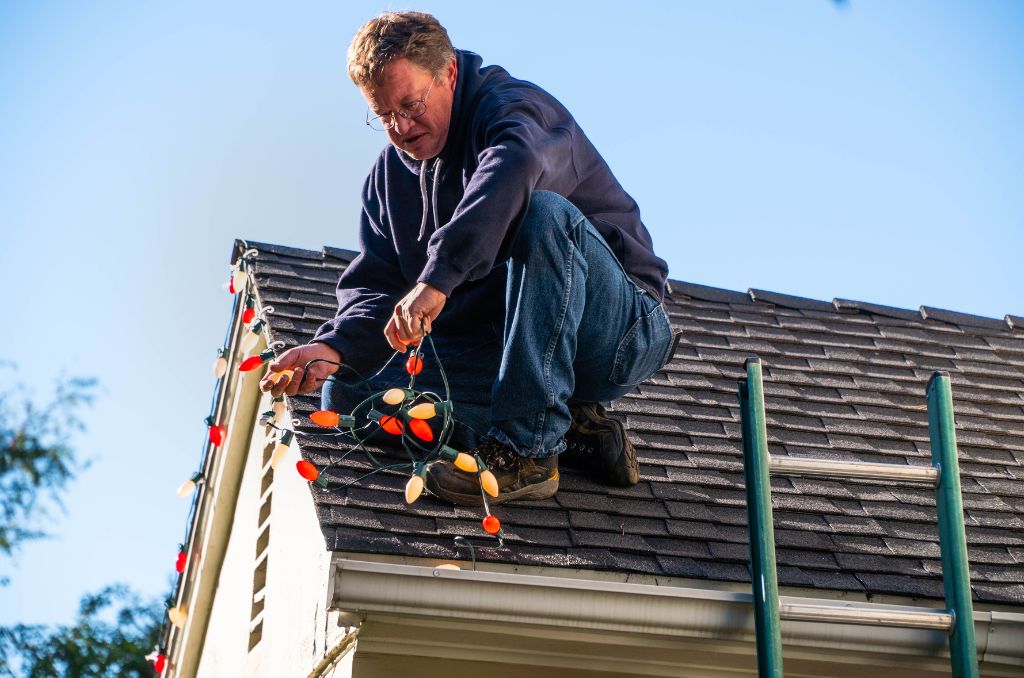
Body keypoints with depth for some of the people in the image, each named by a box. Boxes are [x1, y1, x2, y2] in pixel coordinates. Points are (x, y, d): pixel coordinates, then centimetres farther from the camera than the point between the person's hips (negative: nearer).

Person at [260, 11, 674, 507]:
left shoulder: (513, 106, -12)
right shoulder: (389, 176, 12)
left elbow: (514, 169, -38)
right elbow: (373, 289, 5)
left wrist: (438, 278, -48)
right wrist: (333, 346, -17)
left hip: (622, 329, -6)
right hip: (502, 352, 7)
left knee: (545, 213, -34)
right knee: (346, 392, -8)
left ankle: (526, 452, -33)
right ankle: (567, 425, -8)